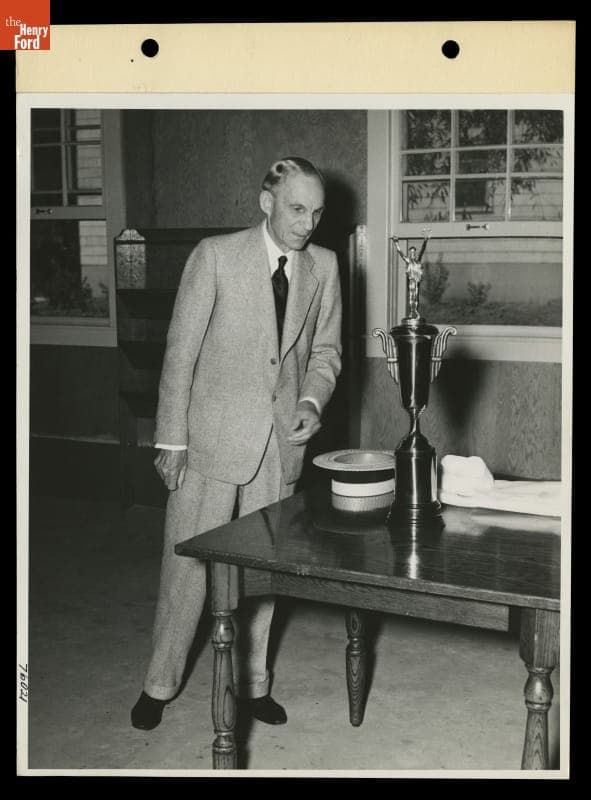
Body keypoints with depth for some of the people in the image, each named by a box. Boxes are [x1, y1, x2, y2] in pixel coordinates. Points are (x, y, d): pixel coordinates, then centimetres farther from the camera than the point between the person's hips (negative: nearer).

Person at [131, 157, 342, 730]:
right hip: (212, 438, -3)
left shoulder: (323, 267, 3)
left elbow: (326, 350, 12)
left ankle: (252, 683, 30)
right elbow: (181, 350, -7)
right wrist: (172, 439, -9)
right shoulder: (215, 256, -8)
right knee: (188, 562, 4)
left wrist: (312, 401, -8)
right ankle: (160, 684, 24)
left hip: (281, 440, 3)